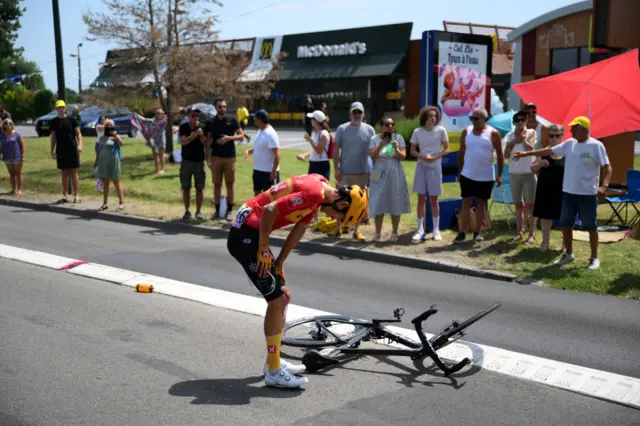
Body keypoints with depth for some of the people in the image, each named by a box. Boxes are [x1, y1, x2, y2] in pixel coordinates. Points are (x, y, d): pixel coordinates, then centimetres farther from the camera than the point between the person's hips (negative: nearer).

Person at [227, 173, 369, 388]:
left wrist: (279, 262, 11)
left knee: (283, 296, 15)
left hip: (251, 233, 10)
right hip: (246, 235, -10)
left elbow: (299, 229, 12)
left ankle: (273, 360, 27)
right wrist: (264, 250, -15)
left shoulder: (320, 188, 9)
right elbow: (269, 210, -26)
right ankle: (273, 372, 3)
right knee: (277, 300, -7)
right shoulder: (314, 192, -23)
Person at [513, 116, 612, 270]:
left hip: (588, 194, -6)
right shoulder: (569, 143, 6)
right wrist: (527, 153, 11)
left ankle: (594, 258, 15)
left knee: (591, 226, 3)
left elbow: (607, 167, -13)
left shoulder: (596, 145, -11)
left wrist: (604, 185, -27)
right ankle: (568, 254, 28)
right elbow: (549, 151, 12)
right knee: (565, 224, 13)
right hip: (568, 192, 6)